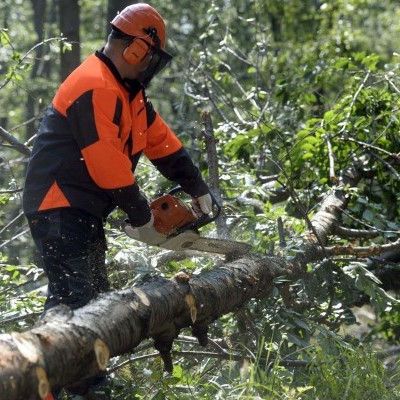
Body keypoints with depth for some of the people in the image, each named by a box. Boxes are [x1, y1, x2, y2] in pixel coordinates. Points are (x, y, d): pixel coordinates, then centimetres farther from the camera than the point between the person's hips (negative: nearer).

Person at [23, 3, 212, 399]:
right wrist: (141, 216, -13)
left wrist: (197, 188, 14)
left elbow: (161, 140, 17)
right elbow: (109, 164, -23)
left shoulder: (128, 92, 13)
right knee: (73, 296, -18)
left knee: (95, 298, 14)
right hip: (58, 209, -11)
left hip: (84, 212, 11)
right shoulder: (95, 88, -21)